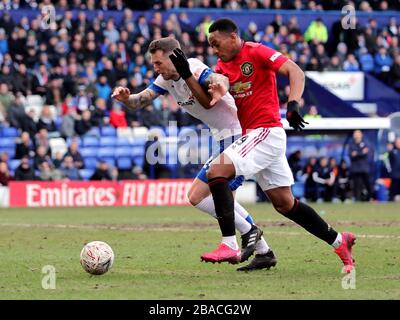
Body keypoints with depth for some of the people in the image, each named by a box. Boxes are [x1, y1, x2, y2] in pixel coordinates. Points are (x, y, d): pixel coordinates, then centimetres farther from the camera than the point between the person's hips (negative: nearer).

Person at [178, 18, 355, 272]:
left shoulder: (256, 52, -9)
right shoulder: (223, 65, 16)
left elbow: (296, 72, -18)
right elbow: (209, 99, 9)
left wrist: (293, 104, -32)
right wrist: (217, 91, -13)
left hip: (266, 132, -9)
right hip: (251, 135, 9)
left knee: (217, 171, -20)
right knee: (285, 203, 9)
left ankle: (230, 245, -22)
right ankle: (339, 241, 20)